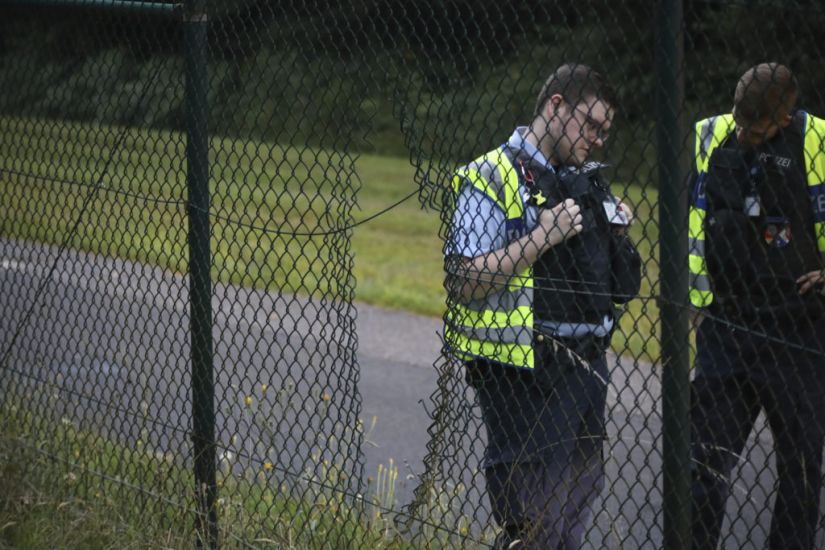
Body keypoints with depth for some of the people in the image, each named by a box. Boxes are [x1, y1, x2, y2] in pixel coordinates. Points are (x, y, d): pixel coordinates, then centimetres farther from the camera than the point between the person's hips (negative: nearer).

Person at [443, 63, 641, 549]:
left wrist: (618, 233, 6)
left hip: (586, 363, 8)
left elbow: (622, 284, 26)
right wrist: (542, 238, -19)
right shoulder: (492, 180, -7)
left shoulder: (586, 181, 17)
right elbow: (465, 284, -17)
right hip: (525, 376, -8)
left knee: (576, 510, 12)